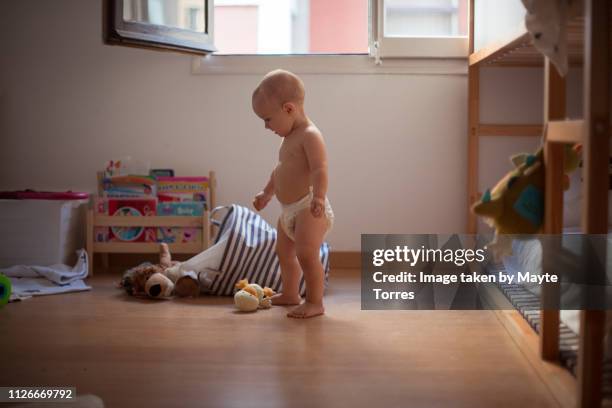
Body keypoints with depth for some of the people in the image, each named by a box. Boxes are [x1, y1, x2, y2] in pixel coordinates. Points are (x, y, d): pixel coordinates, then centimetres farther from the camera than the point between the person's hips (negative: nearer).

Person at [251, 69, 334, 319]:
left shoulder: (310, 136, -16)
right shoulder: (290, 137, 15)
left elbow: (320, 170, -29)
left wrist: (318, 196, -43)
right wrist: (267, 192, 37)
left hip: (309, 208, -11)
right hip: (289, 211, 11)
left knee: (306, 253, -21)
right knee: (284, 252, 22)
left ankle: (315, 302, -11)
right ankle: (290, 294, 39)